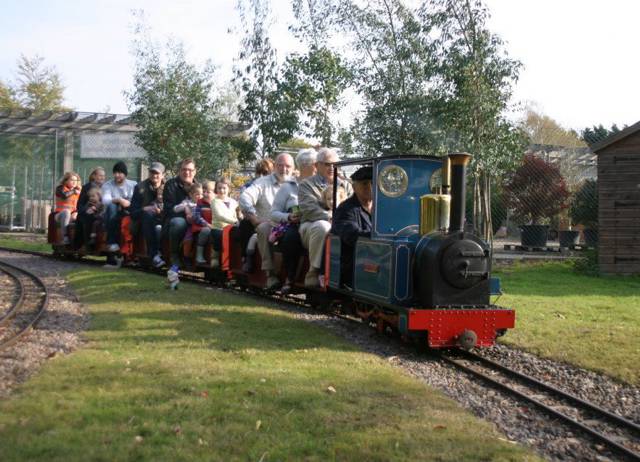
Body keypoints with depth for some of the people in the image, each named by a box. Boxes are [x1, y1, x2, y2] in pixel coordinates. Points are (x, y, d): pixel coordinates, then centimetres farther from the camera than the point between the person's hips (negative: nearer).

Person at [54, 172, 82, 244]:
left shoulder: (78, 191, 12)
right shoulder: (60, 188, 1)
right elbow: (64, 195, -24)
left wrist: (76, 212, -12)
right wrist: (73, 191, -9)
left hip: (73, 216, 3)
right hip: (61, 215, -3)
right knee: (66, 211, -38)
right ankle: (65, 237, -43)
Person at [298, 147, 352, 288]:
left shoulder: (345, 185, 25)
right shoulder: (306, 185, 10)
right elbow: (309, 209, -8)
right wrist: (332, 218, -22)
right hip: (312, 225, -3)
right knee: (322, 227, -39)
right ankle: (314, 274, -29)